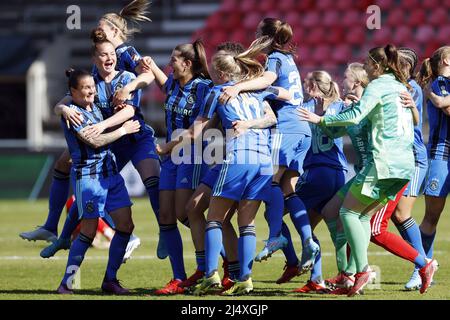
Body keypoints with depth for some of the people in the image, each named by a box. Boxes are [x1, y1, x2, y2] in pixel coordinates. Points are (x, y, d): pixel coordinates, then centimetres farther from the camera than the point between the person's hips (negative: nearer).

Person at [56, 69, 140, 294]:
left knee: (125, 225, 2)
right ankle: (66, 284, 0)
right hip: (87, 175, -8)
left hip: (110, 172, 8)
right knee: (88, 232, -8)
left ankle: (110, 280, 11)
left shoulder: (94, 108, 13)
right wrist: (124, 130, -7)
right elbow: (95, 141, -16)